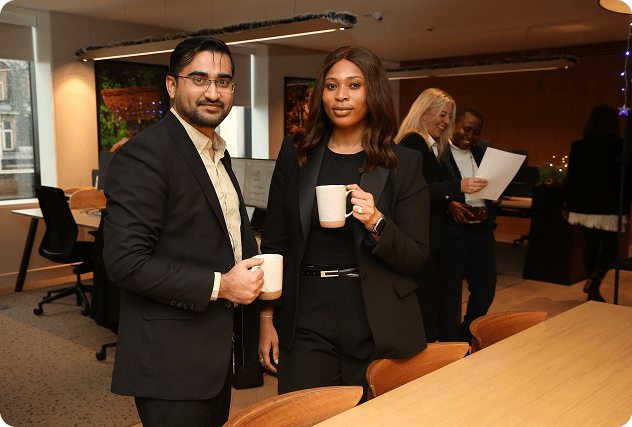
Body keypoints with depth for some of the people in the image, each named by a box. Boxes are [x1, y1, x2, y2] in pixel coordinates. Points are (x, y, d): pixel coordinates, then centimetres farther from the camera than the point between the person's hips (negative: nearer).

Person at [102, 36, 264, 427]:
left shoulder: (218, 153, 12)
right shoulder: (144, 154, -18)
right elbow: (125, 261, -24)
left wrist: (251, 277, 6)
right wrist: (219, 285, -20)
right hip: (172, 362, -9)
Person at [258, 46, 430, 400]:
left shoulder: (404, 164, -1)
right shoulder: (295, 154, 4)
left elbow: (416, 258, -2)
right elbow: (274, 242, 7)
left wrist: (376, 223, -20)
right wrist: (267, 318, 4)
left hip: (377, 328, -1)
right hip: (306, 321, 1)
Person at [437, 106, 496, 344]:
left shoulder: (483, 153, 15)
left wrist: (486, 210, -1)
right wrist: (448, 204, -22)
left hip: (482, 231, 6)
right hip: (450, 232, -5)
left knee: (485, 290, 6)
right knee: (449, 294, 3)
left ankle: (465, 337, 31)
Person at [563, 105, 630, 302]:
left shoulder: (578, 146, -1)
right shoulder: (621, 146, -7)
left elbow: (571, 177, 3)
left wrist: (567, 204, 11)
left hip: (583, 204, 3)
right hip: (609, 205, -3)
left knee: (590, 244, 14)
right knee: (610, 246, 8)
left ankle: (593, 291, 22)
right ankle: (595, 279, -17)